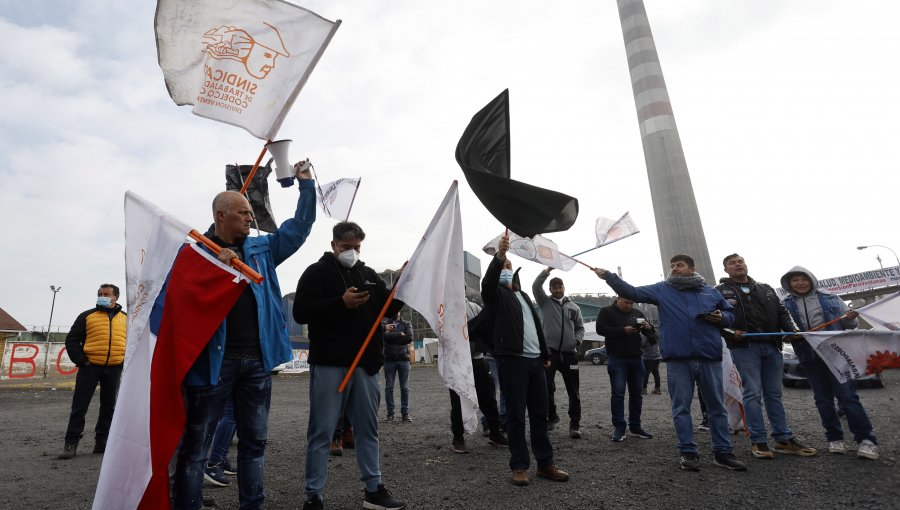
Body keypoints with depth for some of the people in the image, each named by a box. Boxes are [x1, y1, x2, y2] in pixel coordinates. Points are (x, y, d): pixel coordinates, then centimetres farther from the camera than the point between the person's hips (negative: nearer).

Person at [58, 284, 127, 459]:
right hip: (90, 367, -2)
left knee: (108, 407, 8)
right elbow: (72, 340, 2)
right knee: (79, 406, 0)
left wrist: (125, 362, 3)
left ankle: (101, 441, 18)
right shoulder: (87, 316, 4)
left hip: (114, 369, 2)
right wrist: (81, 361, -8)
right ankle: (71, 443, 10)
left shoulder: (125, 319, 10)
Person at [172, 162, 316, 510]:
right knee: (195, 443, 7)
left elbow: (299, 227, 12)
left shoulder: (261, 248, 11)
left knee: (254, 441, 15)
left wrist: (305, 184, 7)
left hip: (257, 360, 4)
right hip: (214, 360, -4)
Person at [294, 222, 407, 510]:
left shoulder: (368, 274, 14)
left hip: (365, 364, 5)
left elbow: (389, 310, 15)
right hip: (328, 364, -5)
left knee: (368, 430, 12)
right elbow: (301, 312, -11)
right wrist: (341, 303, -22)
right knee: (321, 432, 3)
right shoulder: (317, 272, 0)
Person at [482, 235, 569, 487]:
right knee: (516, 416, -1)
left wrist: (545, 354, 20)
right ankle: (519, 467, 9)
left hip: (535, 361, 7)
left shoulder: (523, 295, 24)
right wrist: (499, 255, -35)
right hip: (513, 360, -6)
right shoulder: (496, 293, 2)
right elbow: (487, 281, -22)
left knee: (540, 414, 10)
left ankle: (545, 464, 18)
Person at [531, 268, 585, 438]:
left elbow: (580, 327, 17)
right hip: (549, 352, -2)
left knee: (573, 391, 5)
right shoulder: (545, 302, 6)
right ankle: (551, 416, 24)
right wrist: (547, 270, -13)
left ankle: (575, 423, 14)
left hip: (570, 354, 2)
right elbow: (535, 286, -9)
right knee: (546, 388, 3)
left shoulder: (574, 307, 14)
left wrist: (577, 340, -2)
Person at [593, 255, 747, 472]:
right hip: (678, 359, -2)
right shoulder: (661, 289, 6)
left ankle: (722, 452, 22)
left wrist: (721, 317, -3)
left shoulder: (711, 292, 12)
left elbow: (730, 314, 21)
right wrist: (608, 276, -13)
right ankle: (688, 452, 14)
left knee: (717, 406, 10)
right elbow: (631, 292, -2)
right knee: (681, 407, 3)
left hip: (710, 358, 2)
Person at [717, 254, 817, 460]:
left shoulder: (766, 289, 20)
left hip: (772, 346, 5)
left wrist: (791, 329, 1)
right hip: (744, 348, -5)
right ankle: (758, 441, 2)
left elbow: (781, 312, 18)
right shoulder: (721, 291, 3)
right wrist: (730, 332, -17)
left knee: (774, 393, 10)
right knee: (753, 393, -5)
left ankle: (784, 439, 18)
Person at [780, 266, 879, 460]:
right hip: (810, 358, 1)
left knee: (847, 395, -4)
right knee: (823, 399, 8)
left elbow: (848, 325, 10)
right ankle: (835, 438, 19)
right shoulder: (786, 305, 3)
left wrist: (851, 319, -11)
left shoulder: (830, 299, 5)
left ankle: (866, 439, 5)